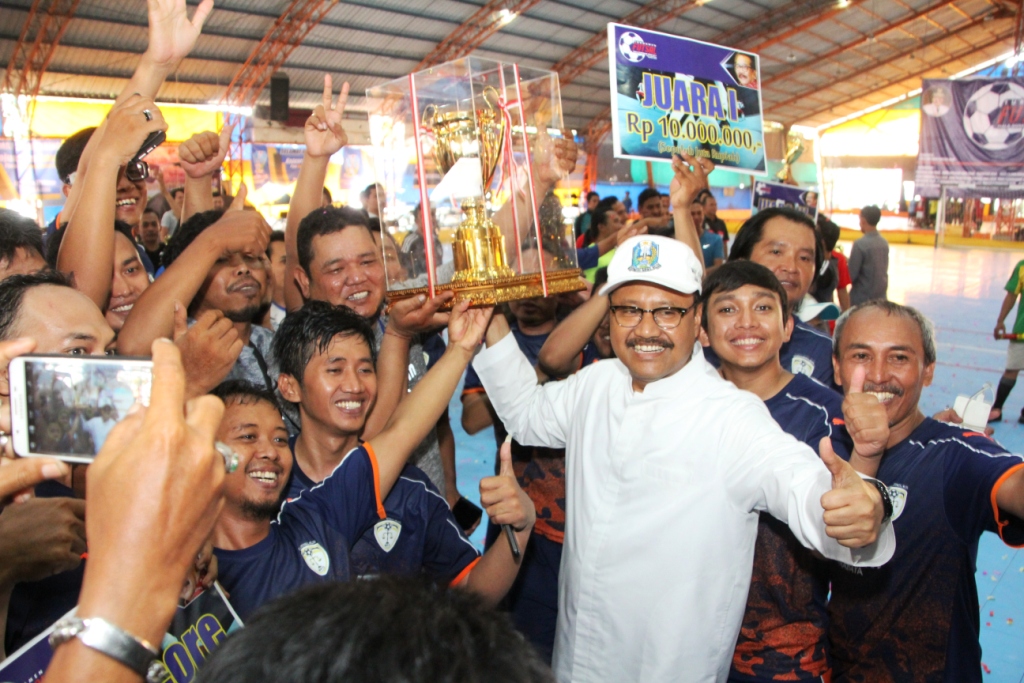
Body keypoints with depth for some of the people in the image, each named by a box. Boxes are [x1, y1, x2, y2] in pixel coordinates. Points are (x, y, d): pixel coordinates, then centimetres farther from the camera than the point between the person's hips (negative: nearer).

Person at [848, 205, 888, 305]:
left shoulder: (860, 244, -16)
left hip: (862, 298, -6)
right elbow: (884, 270, 14)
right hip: (881, 297, 6)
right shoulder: (884, 243, 5)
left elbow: (851, 275, -16)